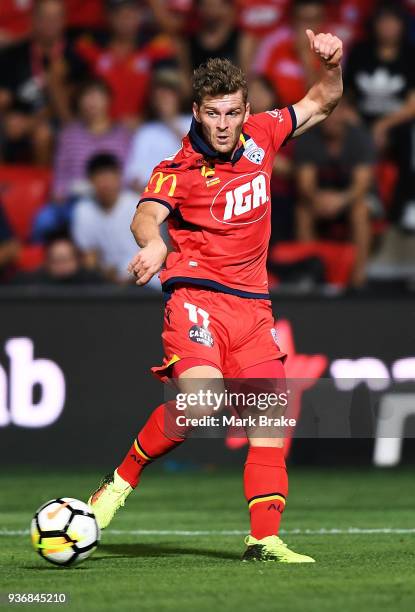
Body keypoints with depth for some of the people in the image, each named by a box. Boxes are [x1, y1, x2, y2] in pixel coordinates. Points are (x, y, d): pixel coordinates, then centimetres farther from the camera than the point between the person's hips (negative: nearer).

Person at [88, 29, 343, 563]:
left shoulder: (261, 137, 6)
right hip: (197, 295, -6)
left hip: (253, 305, 6)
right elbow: (146, 214, -29)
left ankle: (265, 540, 4)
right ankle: (121, 481, -7)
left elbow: (321, 104, 20)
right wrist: (153, 243, -52)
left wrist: (331, 65, -1)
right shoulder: (179, 169, -10)